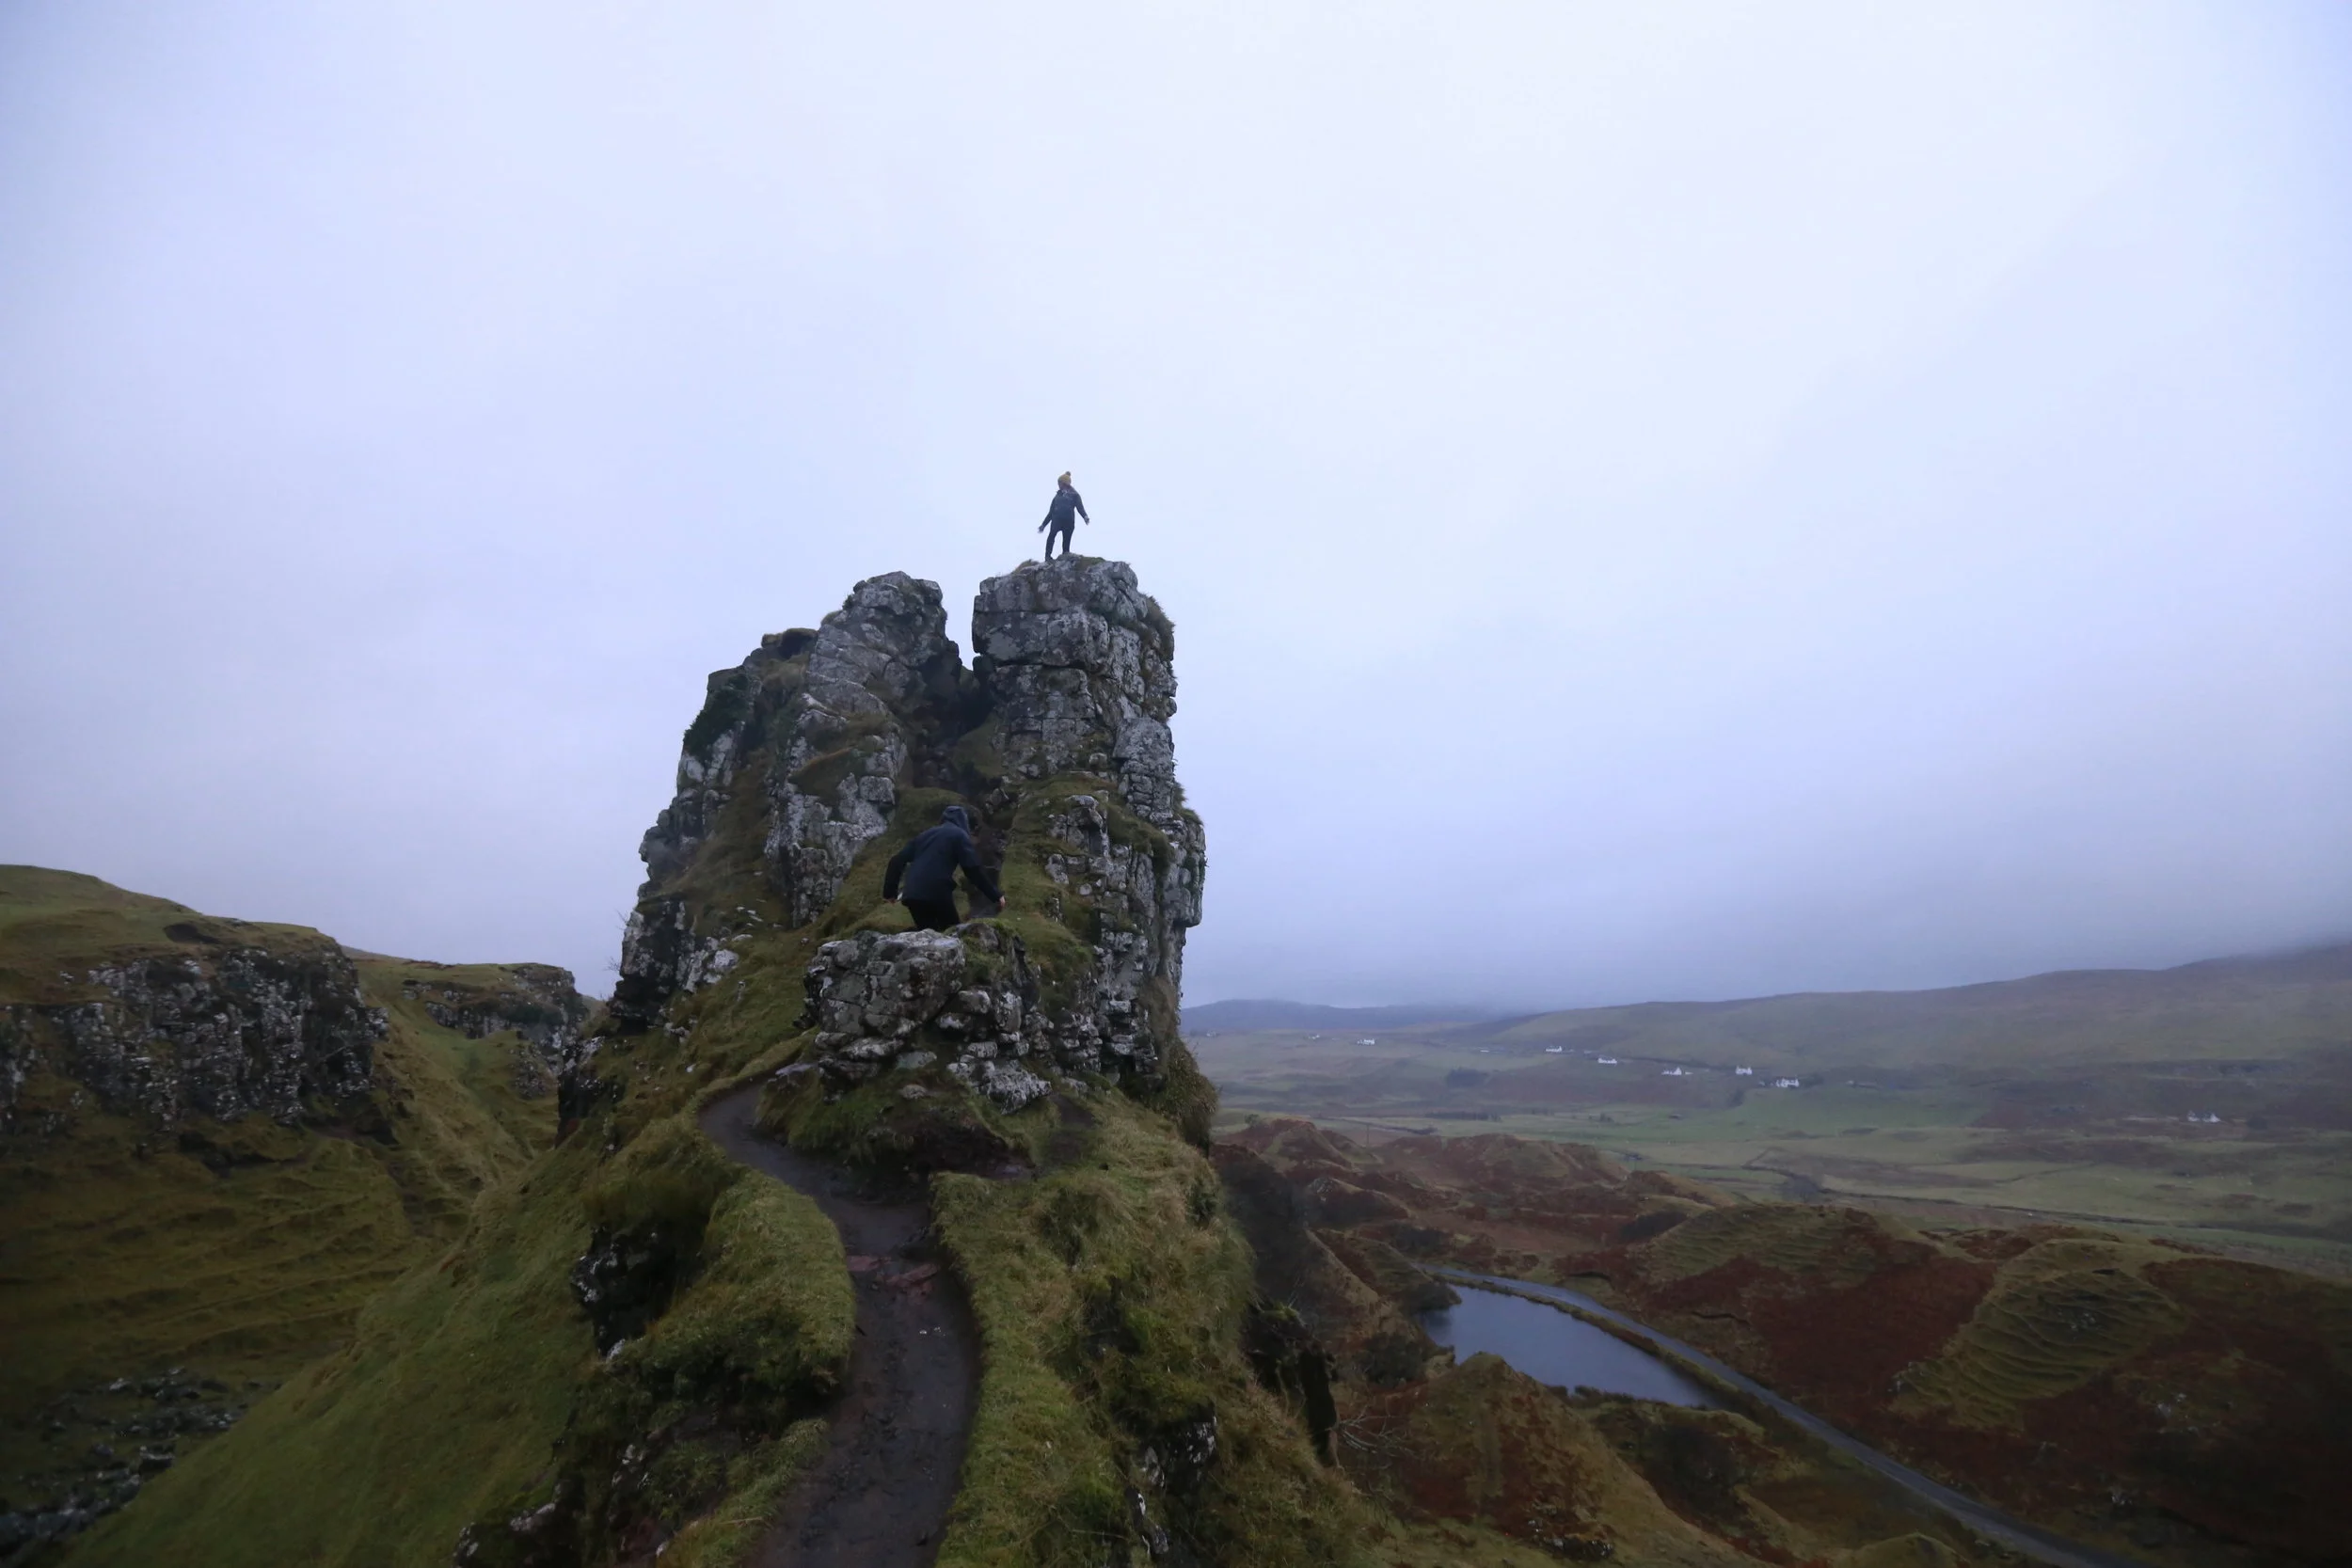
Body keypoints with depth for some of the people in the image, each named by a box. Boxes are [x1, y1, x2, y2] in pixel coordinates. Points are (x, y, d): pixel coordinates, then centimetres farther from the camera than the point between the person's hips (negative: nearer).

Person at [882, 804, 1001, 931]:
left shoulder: (925, 834, 25)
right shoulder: (959, 835, 9)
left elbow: (897, 861, 21)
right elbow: (973, 868, -2)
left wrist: (889, 891, 30)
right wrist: (995, 895, 1)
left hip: (911, 894, 5)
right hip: (937, 893, -5)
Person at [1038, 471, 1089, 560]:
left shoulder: (1074, 495, 14)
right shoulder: (1058, 495, 26)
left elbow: (1080, 507, -1)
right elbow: (1051, 511, 30)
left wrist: (1085, 516, -23)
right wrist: (1044, 524, 30)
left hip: (1068, 520, -1)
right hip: (1057, 519, 1)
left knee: (1066, 541, -7)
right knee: (1052, 535, -24)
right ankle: (1048, 556, -30)